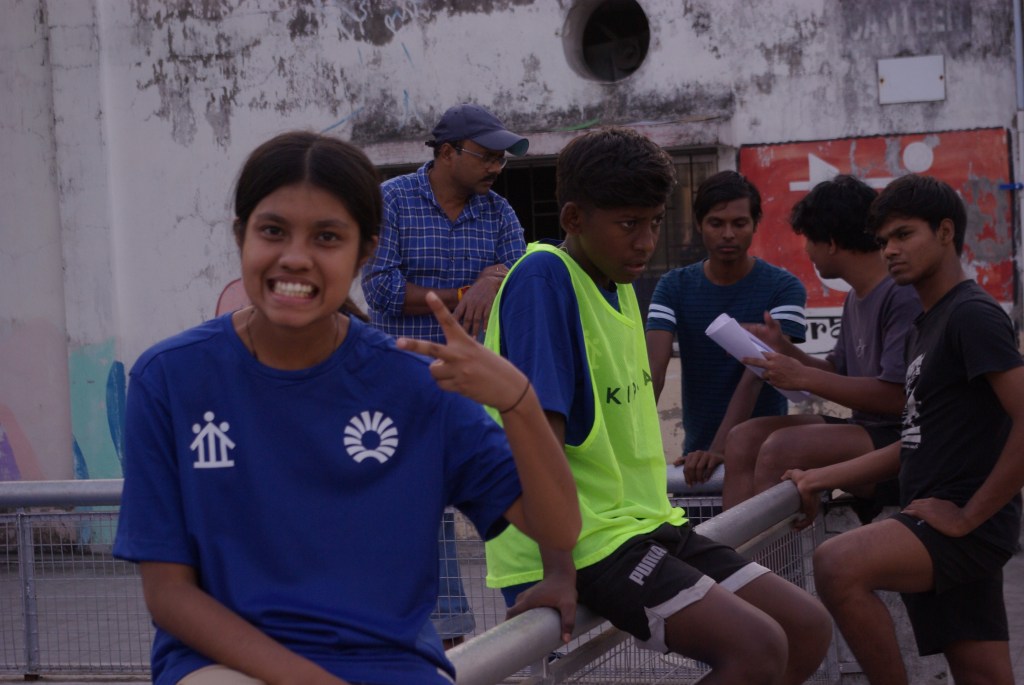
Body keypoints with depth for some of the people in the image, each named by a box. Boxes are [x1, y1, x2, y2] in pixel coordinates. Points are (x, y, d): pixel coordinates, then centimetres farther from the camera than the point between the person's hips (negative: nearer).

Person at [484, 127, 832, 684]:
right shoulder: (544, 277, -16)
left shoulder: (618, 284, 12)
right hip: (582, 540, -9)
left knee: (808, 628, 5)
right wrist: (557, 573, -27)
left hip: (642, 523, 9)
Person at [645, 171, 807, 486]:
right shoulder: (674, 287, -1)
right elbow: (653, 369, -13)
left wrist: (720, 449, -32)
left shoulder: (783, 288, -9)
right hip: (696, 450, 2)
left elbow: (756, 374, -20)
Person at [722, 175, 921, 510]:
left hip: (899, 442, -10)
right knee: (744, 438, -2)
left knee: (781, 448, -26)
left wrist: (803, 377, -16)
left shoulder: (903, 296, -16)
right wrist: (785, 349, 6)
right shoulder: (856, 297, 15)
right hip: (865, 432, 10)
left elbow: (896, 396, -23)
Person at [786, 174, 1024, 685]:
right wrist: (820, 480, 16)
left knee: (838, 565, -28)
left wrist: (969, 514, -18)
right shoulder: (926, 325, 20)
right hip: (936, 527, 9)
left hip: (970, 526, -9)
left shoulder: (972, 314, -10)